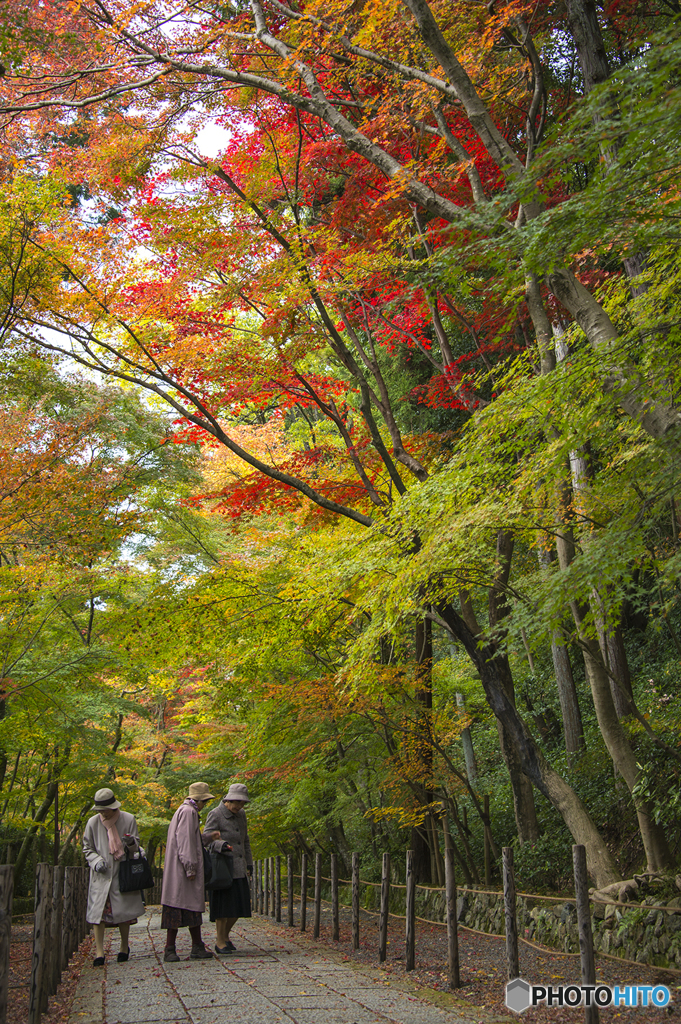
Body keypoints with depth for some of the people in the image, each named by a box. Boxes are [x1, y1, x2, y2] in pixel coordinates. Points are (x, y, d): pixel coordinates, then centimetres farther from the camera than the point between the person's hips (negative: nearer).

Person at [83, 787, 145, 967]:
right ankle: (99, 952, -6)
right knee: (98, 910, -9)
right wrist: (96, 861, -9)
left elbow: (136, 846, 5)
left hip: (122, 873, 0)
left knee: (123, 911, 2)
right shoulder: (93, 822, 0)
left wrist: (131, 842, -19)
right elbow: (87, 848, 10)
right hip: (101, 874, 1)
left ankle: (124, 946, 21)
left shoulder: (128, 819, -2)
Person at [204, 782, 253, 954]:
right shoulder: (215, 814, -9)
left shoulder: (241, 815, 11)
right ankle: (220, 942, 10)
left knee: (240, 905, 7)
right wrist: (221, 845, -33)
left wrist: (249, 862, 18)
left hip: (239, 868, 7)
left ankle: (225, 934, 27)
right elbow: (207, 837, -15)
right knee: (223, 904, -3)